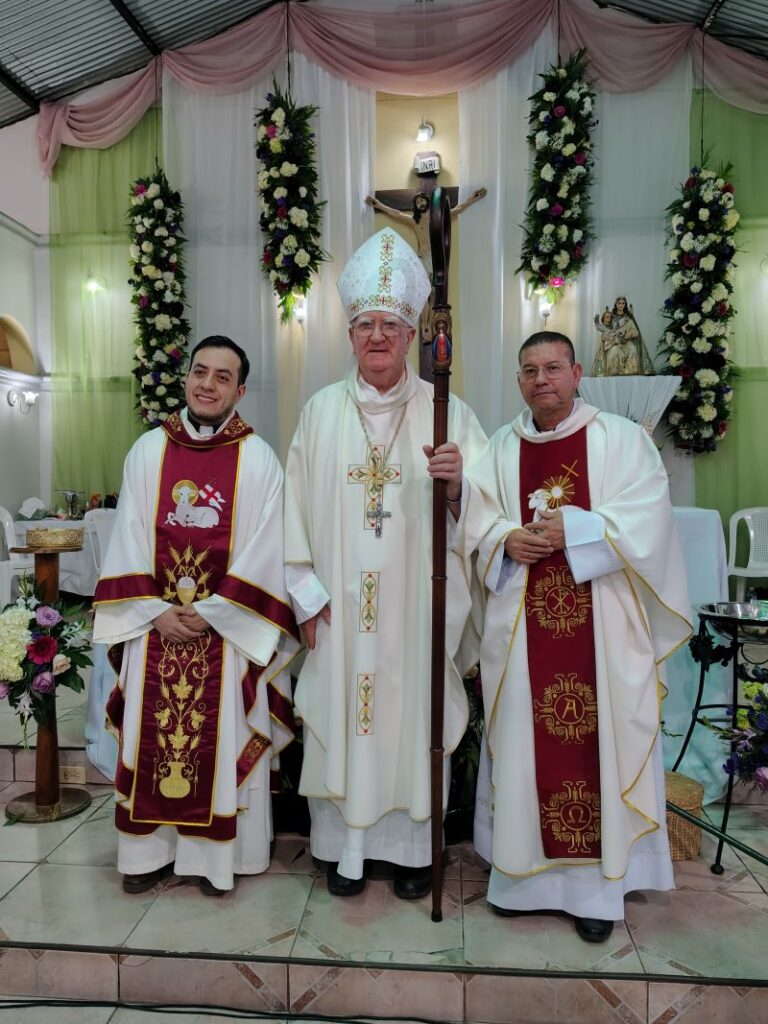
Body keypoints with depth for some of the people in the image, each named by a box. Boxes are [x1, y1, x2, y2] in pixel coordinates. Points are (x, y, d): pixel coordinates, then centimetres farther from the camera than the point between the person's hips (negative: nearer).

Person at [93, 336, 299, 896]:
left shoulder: (259, 459, -4)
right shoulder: (148, 450, 5)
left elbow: (264, 552, -8)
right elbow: (129, 539, 3)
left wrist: (208, 613, -12)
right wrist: (157, 611, -7)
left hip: (228, 629, -2)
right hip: (155, 624, 3)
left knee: (221, 741, 5)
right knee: (151, 736, 10)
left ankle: (216, 852, 22)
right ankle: (151, 850, 27)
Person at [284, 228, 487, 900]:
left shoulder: (446, 411, 0)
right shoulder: (322, 411, 5)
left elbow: (485, 507, -5)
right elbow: (298, 505, 3)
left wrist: (457, 483, -27)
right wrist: (307, 592, -2)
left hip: (416, 603, -1)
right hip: (339, 606, 2)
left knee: (413, 715, 8)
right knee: (339, 716, 8)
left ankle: (412, 846, 28)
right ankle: (346, 848, 27)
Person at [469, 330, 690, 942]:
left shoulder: (622, 439, -1)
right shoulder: (502, 447, 10)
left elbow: (647, 523, -10)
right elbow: (477, 521, 8)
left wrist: (571, 531, -19)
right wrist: (506, 539, -12)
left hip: (600, 626, -2)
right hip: (522, 626, 3)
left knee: (599, 742, 3)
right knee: (526, 743, 9)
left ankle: (599, 884, 21)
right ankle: (525, 870, 27)